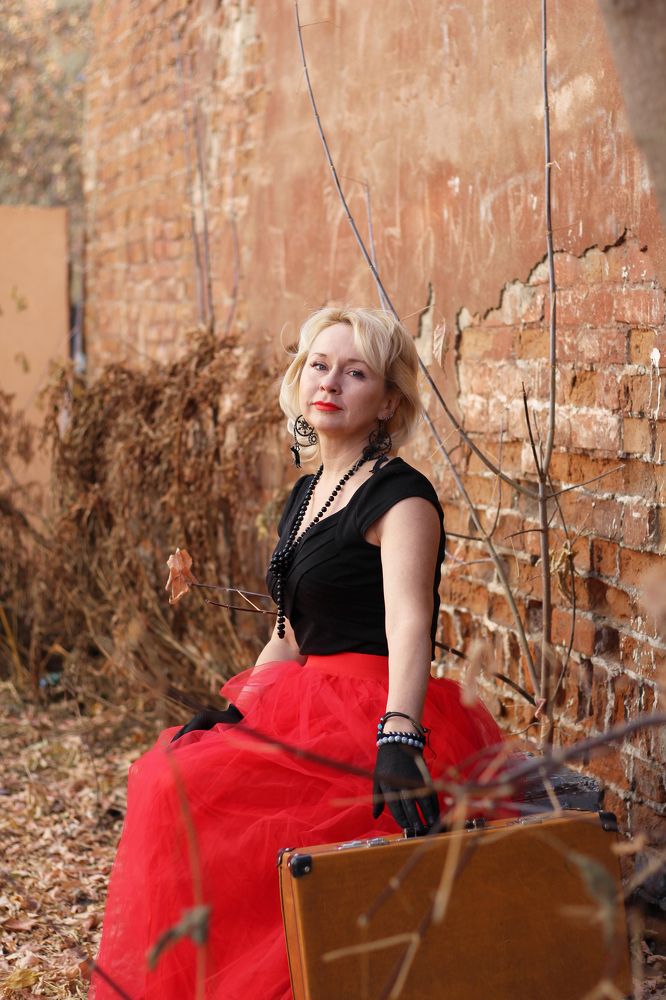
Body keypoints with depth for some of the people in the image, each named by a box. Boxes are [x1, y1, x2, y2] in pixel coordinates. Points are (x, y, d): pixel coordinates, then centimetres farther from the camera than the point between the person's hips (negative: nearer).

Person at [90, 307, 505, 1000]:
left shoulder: (399, 497, -11)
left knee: (191, 788, -19)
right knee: (166, 774, -4)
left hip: (378, 717, -8)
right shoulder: (305, 495, 16)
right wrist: (235, 707, 3)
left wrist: (398, 739, -42)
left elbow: (409, 623, -27)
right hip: (313, 705, 9)